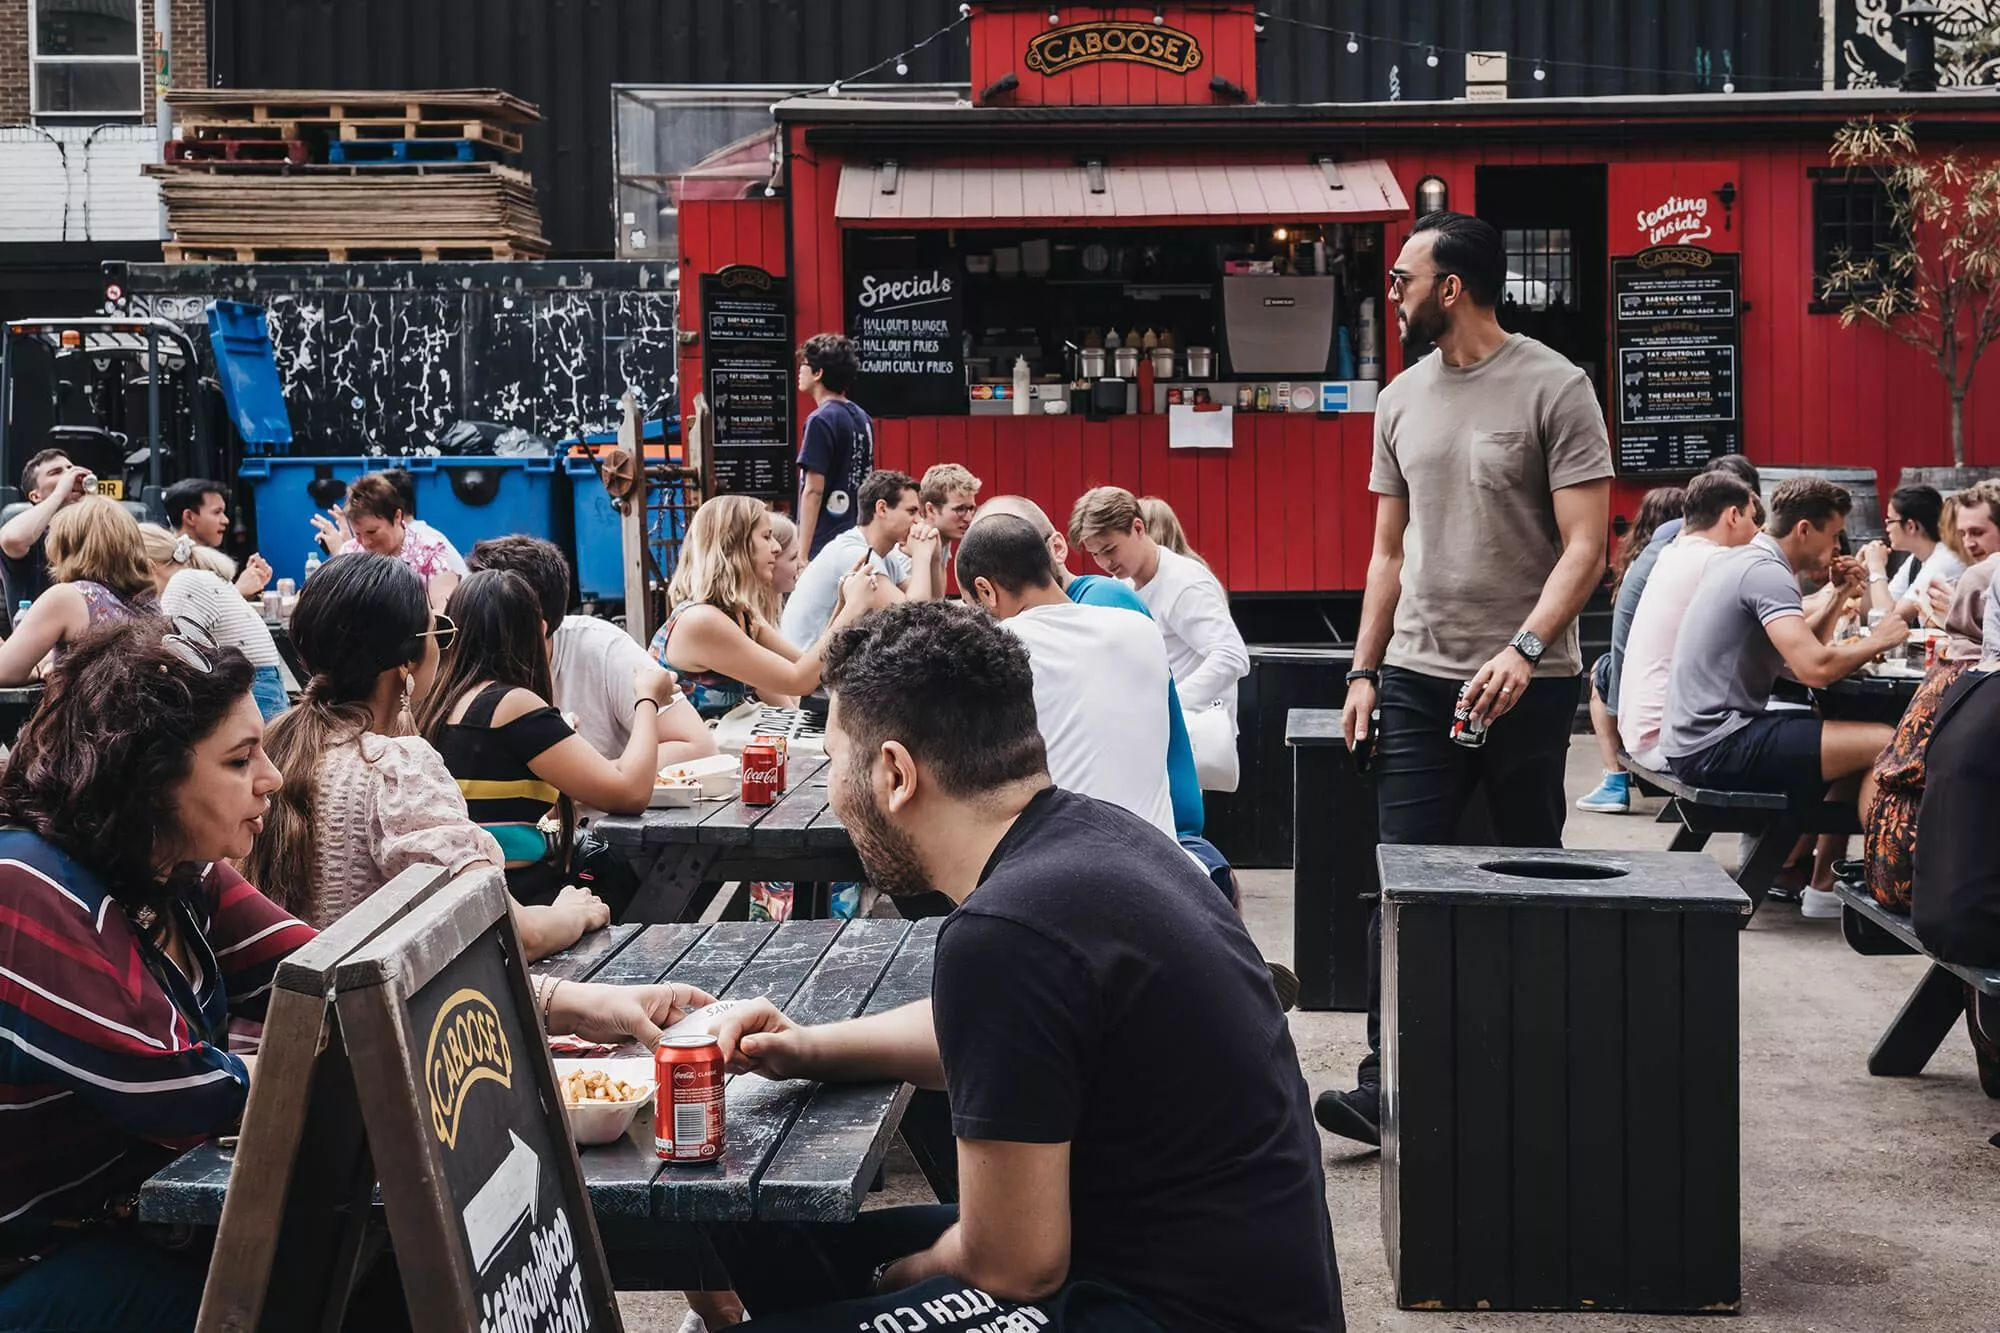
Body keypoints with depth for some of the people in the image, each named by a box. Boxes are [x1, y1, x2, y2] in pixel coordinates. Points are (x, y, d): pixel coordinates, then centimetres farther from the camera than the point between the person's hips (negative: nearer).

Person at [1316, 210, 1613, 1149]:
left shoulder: (1553, 387, -6)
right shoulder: (1401, 400, 11)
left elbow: (1585, 545, -11)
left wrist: (1524, 650, -23)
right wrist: (1364, 671, 11)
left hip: (1526, 681, -4)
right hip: (1417, 676, 4)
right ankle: (1386, 1081, -3)